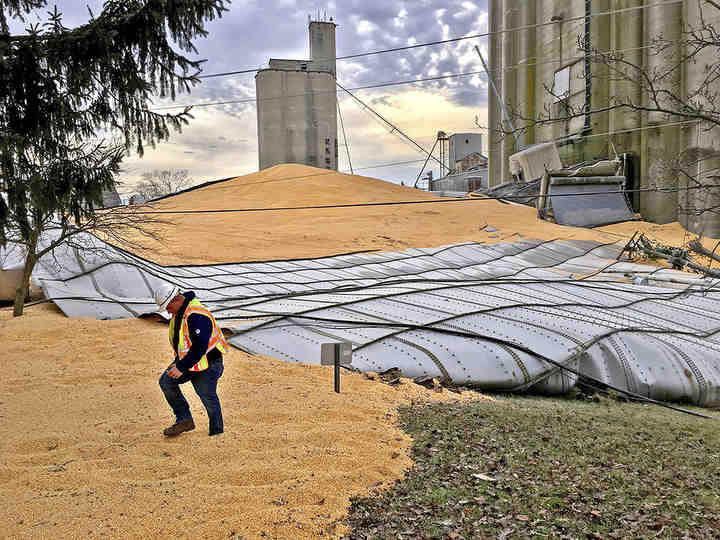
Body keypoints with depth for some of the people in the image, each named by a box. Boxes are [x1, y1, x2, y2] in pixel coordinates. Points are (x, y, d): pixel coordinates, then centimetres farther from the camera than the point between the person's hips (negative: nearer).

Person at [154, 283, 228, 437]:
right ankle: (184, 420, 9)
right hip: (187, 359, 9)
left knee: (208, 397, 0)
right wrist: (178, 363, 15)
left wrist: (182, 367, -30)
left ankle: (216, 433, 18)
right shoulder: (178, 312, 3)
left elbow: (200, 347, -32)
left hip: (207, 364, -9)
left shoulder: (196, 316, -28)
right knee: (166, 382, 1)